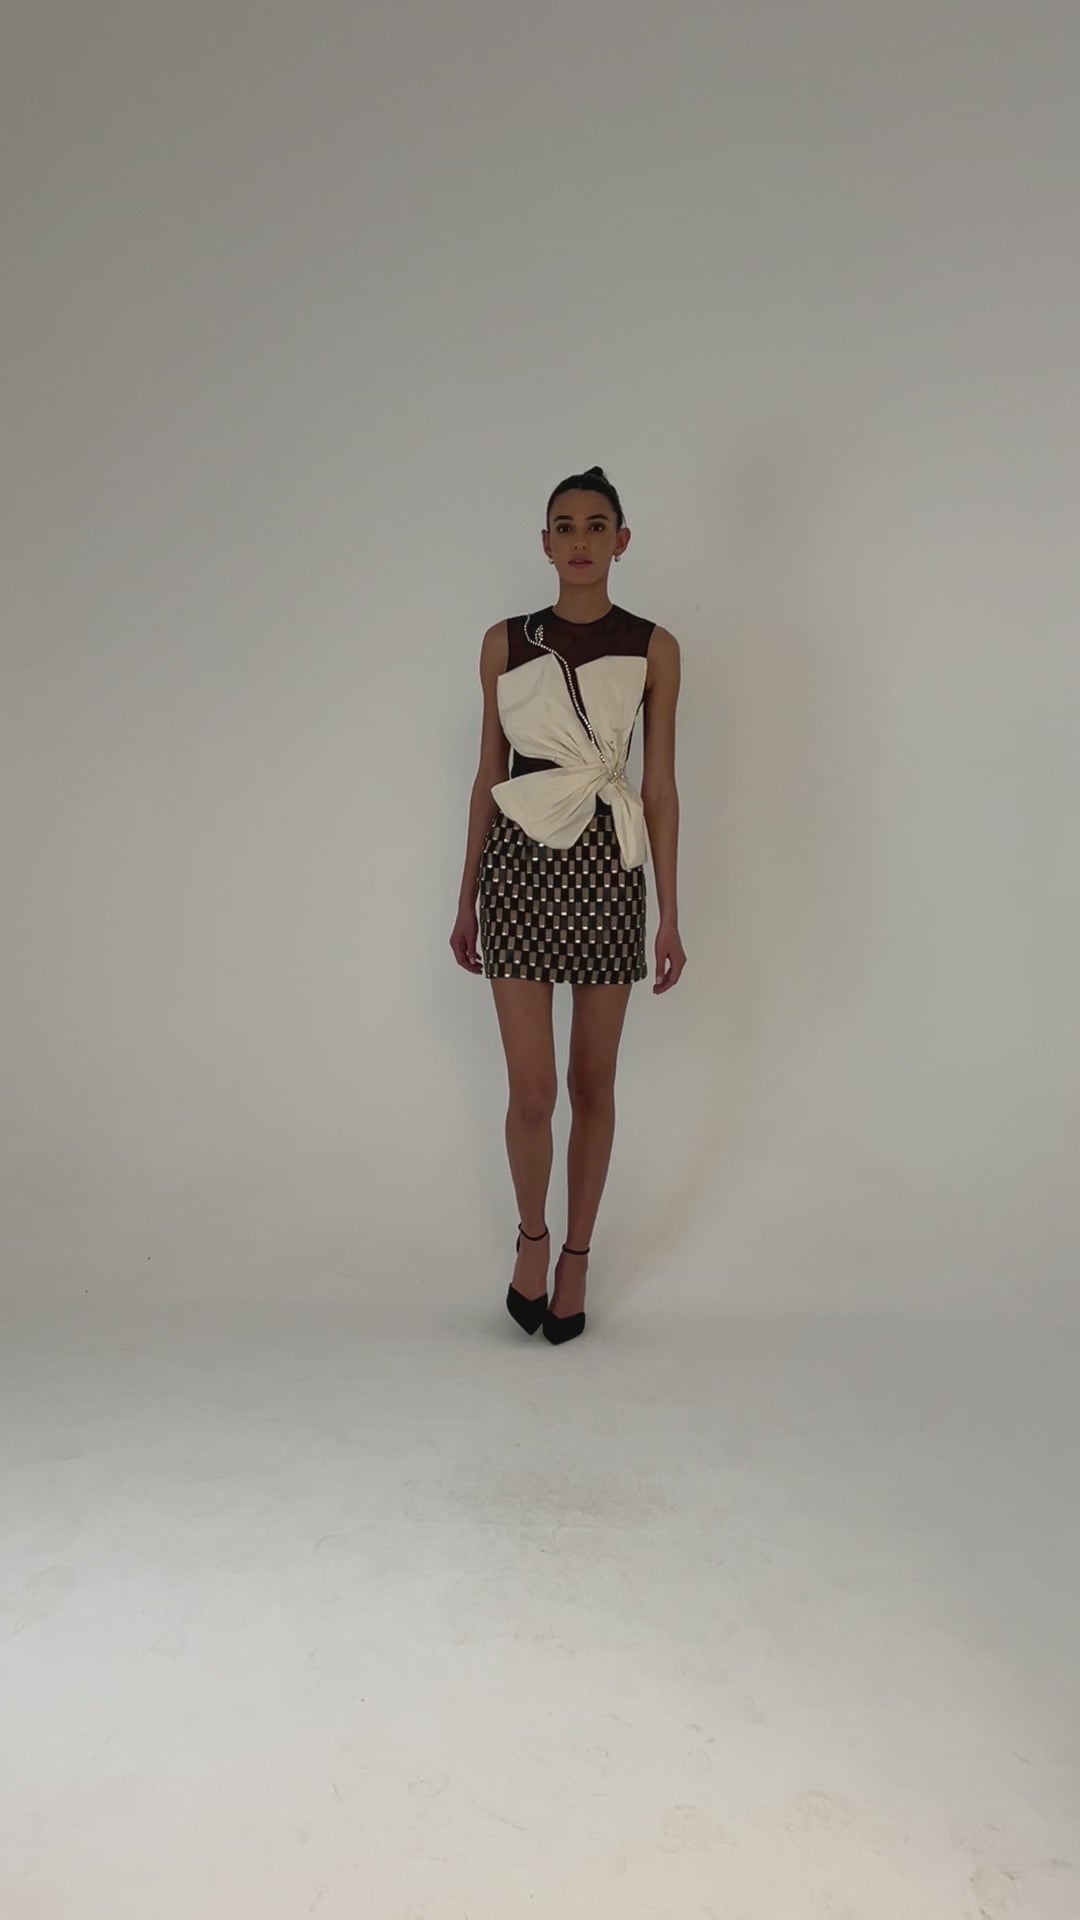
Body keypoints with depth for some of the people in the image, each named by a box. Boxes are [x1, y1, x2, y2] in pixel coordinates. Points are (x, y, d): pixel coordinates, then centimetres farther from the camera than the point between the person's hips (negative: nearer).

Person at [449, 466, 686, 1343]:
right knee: (532, 1089, -1)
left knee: (594, 1084, 8)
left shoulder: (653, 647, 2)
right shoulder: (505, 642, 4)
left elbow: (661, 786, 1)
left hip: (608, 868, 0)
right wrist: (466, 898, 8)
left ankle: (576, 1257, 25)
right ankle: (532, 1238, 26)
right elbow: (489, 775, 8)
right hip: (521, 863, 0)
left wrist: (671, 915, -1)